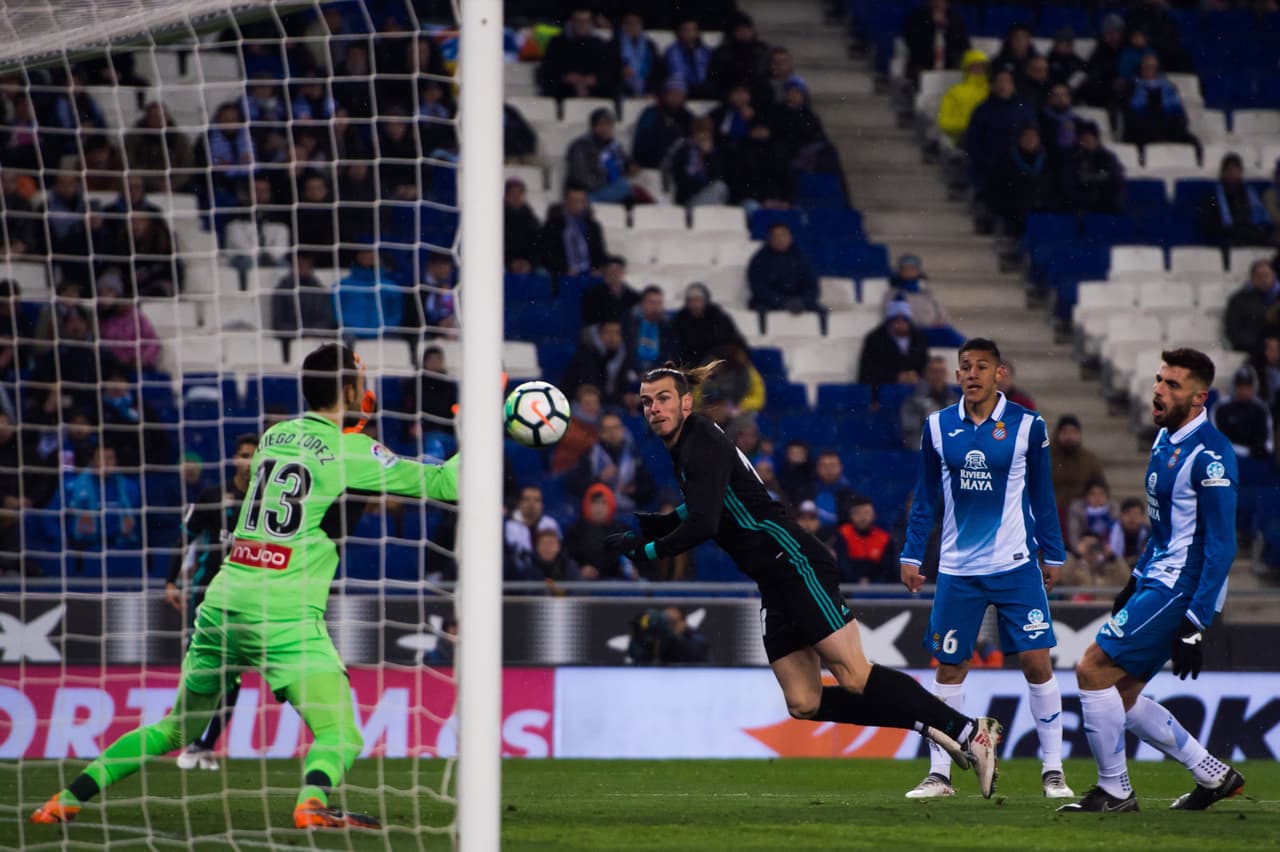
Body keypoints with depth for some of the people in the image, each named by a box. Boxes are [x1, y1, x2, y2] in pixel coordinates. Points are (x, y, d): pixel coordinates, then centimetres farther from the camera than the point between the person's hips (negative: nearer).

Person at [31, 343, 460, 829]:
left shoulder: (275, 436, 14)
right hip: (283, 614, -6)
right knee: (340, 735, -9)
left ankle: (67, 798, 17)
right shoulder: (351, 451, -3)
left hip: (223, 602, 6)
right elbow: (442, 484, -3)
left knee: (177, 728, 20)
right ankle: (313, 802, -39)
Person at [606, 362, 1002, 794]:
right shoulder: (683, 447, 15)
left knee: (854, 677, -15)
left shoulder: (703, 445, -14)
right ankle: (932, 724, 7)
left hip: (797, 563, -10)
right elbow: (700, 510, 30)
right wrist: (645, 524, 18)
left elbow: (703, 526, -24)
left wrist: (646, 550, -12)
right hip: (776, 583, 10)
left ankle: (969, 732, -11)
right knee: (803, 704, 2)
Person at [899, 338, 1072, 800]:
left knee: (1036, 662, -6)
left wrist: (1052, 555, 7)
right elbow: (925, 498, 11)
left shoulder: (1027, 425, -1)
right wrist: (912, 555, 6)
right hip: (957, 568, 2)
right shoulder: (937, 427, 4)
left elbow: (1042, 496, 7)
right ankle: (939, 774, 10)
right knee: (949, 667, 3)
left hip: (1016, 565, -2)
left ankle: (1052, 770, 3)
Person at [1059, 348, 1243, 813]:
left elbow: (1220, 547, -20)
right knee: (1121, 695, 10)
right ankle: (1214, 776, 20)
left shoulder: (1210, 455, -19)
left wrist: (1195, 625, -22)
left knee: (1093, 670, -10)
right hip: (1158, 581, 10)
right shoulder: (1166, 439, 11)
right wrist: (1136, 581, 24)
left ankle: (1115, 792, 1)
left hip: (1181, 591, -10)